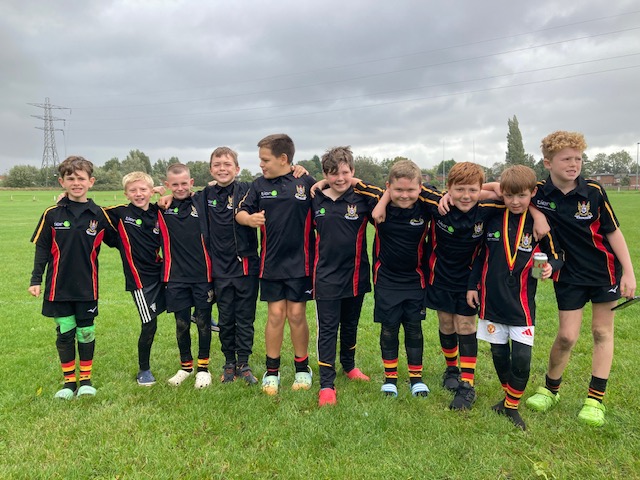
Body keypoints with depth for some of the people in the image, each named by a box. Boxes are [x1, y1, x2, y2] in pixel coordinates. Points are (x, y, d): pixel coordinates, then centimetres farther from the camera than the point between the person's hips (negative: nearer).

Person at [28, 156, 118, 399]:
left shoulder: (99, 215, -2)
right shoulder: (52, 214, -3)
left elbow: (115, 241, 9)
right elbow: (42, 249, 2)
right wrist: (36, 280, 0)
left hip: (87, 287, 0)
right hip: (59, 286, 0)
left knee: (86, 333, 9)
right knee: (64, 333, 8)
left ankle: (86, 379, 26)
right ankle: (69, 381, 23)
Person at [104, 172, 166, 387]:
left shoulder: (158, 212, 3)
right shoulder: (120, 213, -6)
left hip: (159, 273, 4)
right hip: (139, 278, -4)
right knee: (149, 325, -1)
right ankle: (143, 370, 19)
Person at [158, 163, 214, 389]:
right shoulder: (162, 207, 2)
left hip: (202, 275, -1)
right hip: (176, 277, 1)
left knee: (203, 321, 6)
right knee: (181, 323, 10)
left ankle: (203, 368, 23)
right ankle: (185, 366, 30)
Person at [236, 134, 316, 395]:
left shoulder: (307, 183, -3)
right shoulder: (259, 185, 5)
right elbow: (240, 212, 2)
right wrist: (249, 218, -17)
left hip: (300, 262, -2)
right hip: (271, 262, 2)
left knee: (297, 315, 5)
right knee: (275, 315, 5)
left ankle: (302, 368, 24)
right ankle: (272, 371, 20)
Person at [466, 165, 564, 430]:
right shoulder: (492, 219, 0)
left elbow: (557, 254, 6)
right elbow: (479, 254, 9)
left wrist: (550, 266, -16)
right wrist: (473, 285, 8)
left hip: (521, 303, -2)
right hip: (491, 301, 2)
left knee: (521, 357, -5)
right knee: (499, 354, 12)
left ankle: (512, 405, 16)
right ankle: (508, 395, 34)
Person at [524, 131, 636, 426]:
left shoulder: (593, 191, -13)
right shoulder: (538, 192, -14)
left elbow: (613, 231, -6)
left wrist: (628, 272, -7)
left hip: (605, 270, 1)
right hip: (569, 274, -1)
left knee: (602, 331, 7)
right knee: (567, 336, 0)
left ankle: (596, 399, 19)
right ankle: (550, 389, 23)